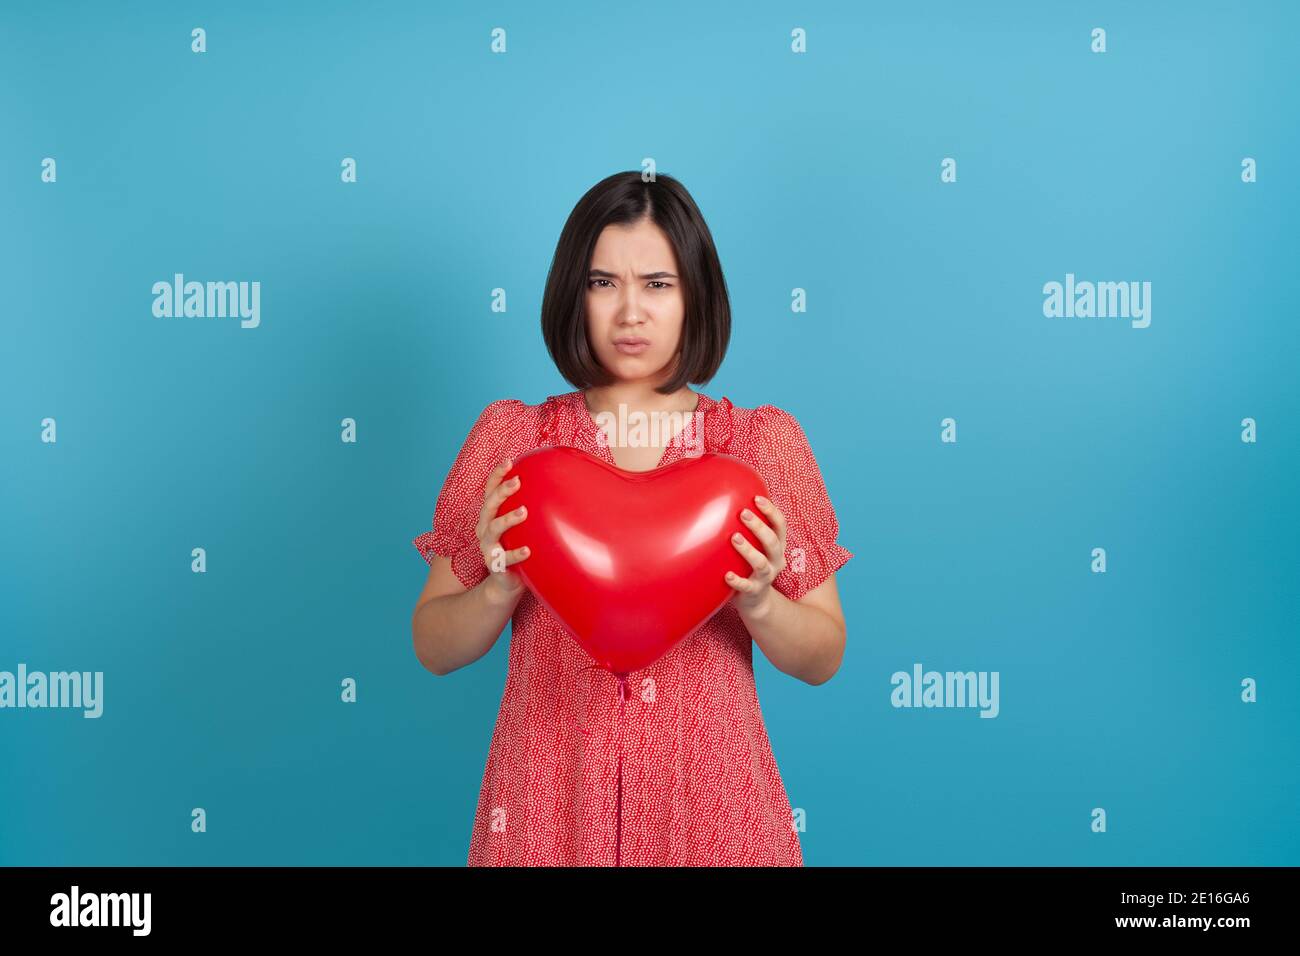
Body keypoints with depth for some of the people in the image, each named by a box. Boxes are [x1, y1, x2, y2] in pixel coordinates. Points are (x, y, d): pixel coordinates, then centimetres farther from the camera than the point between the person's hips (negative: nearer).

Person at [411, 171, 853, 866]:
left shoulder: (764, 441, -2)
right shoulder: (510, 437, -2)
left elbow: (823, 658, 1)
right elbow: (434, 648, 0)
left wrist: (758, 603, -18)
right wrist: (500, 589, -18)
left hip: (709, 804, 0)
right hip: (548, 805, 0)